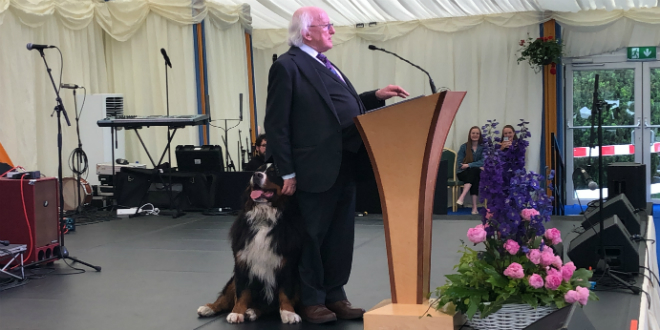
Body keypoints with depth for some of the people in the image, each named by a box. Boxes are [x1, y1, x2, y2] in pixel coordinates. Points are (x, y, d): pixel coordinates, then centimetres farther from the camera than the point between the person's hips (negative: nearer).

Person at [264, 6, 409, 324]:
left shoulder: (324, 64, 17)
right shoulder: (287, 66, -10)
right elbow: (276, 123, -14)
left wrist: (376, 96, 7)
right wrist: (287, 172, -17)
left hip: (344, 167, 9)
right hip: (315, 169, -8)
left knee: (340, 236, 14)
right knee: (311, 237, 5)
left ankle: (335, 296, 25)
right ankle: (311, 301, 17)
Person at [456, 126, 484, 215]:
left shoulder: (483, 147, 6)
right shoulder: (464, 146, 6)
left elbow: (483, 161, -7)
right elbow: (460, 163, 0)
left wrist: (469, 165, -19)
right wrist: (477, 165, -12)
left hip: (477, 173, 0)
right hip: (463, 173, 0)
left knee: (474, 170, -35)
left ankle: (462, 197, -46)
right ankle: (474, 207, -43)